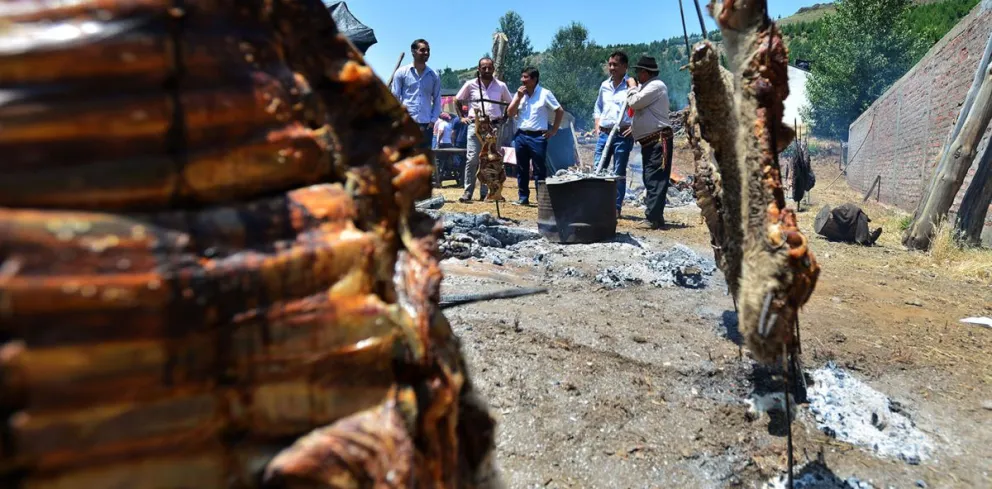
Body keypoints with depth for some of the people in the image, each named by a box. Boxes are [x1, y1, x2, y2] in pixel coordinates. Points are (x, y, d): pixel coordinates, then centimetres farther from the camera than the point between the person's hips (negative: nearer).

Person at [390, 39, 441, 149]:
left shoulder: (434, 76, 11)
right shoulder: (401, 72, 4)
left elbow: (437, 100, 12)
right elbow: (394, 98, 2)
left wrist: (433, 120, 0)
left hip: (426, 125, 3)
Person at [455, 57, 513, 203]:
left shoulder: (501, 86, 8)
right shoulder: (470, 85, 5)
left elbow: (509, 103, 21)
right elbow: (457, 101, 16)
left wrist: (504, 118, 9)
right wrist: (463, 117, 7)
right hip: (475, 125, -1)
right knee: (472, 159, -9)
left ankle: (485, 193, 8)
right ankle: (468, 192, -4)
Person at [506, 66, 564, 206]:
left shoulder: (545, 94, -4)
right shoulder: (519, 94, 10)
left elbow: (560, 111, -1)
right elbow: (510, 113, 5)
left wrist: (553, 130, -4)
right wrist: (518, 97, -5)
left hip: (538, 137, -5)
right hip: (521, 135, 5)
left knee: (540, 170, -2)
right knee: (522, 170, 9)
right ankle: (523, 197, 18)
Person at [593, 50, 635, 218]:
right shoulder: (604, 86, 14)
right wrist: (597, 125, 13)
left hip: (623, 135, -5)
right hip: (604, 133, 5)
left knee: (619, 173, 0)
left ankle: (616, 207, 7)